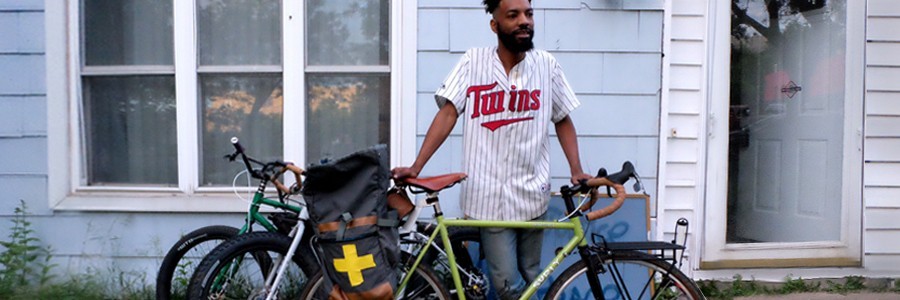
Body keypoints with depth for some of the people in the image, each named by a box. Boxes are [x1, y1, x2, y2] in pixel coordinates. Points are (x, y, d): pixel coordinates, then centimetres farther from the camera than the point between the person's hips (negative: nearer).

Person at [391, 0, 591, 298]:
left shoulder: (546, 64, 1)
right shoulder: (473, 61, -4)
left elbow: (563, 120, 9)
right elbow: (448, 113, -7)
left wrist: (576, 170, -2)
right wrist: (415, 166, -15)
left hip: (532, 193, 2)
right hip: (490, 195, -2)